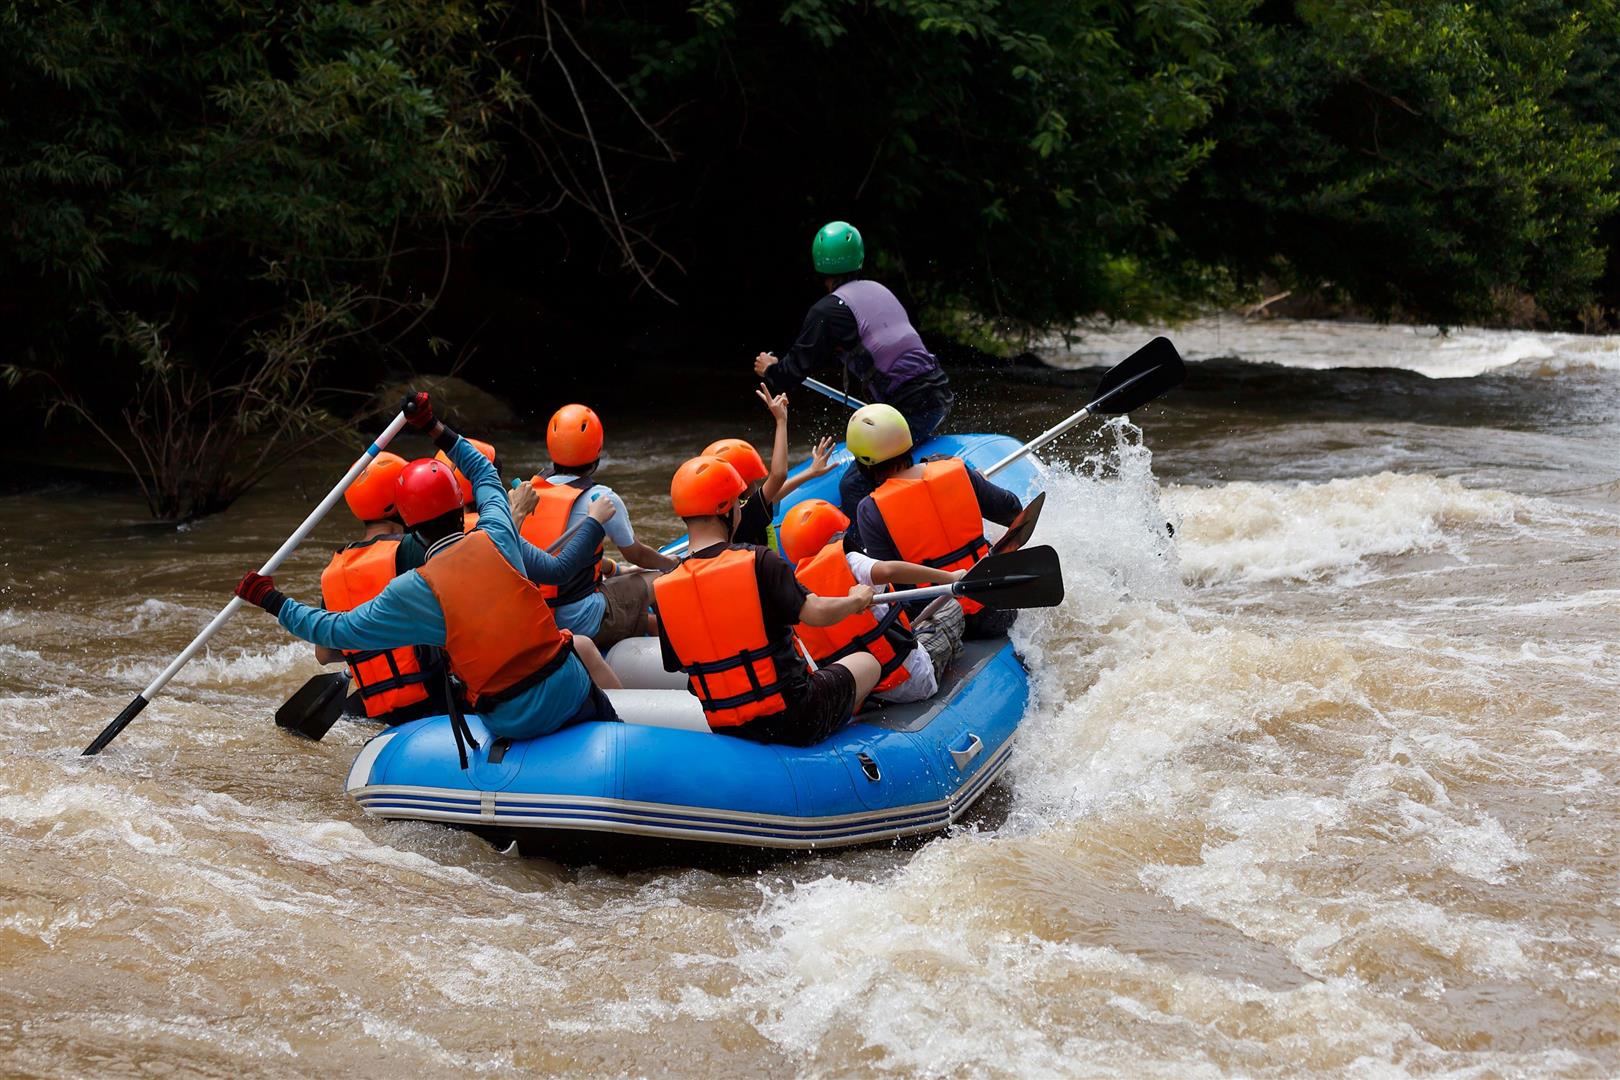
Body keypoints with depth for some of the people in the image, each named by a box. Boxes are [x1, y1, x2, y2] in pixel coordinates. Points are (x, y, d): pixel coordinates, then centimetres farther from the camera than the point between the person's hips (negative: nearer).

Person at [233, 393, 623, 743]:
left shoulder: (416, 591, -10)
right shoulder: (495, 537, -3)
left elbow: (337, 630, -1)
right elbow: (484, 473, 19)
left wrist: (273, 602, 11)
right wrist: (437, 430, 30)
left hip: (512, 723, -1)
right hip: (570, 691, 1)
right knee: (582, 645, 29)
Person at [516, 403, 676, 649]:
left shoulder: (525, 493, 5)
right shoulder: (601, 498, -11)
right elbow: (635, 554, 5)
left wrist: (611, 567, 32)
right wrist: (673, 564, 26)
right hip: (582, 623, -6)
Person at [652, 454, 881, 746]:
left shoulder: (663, 589, -4)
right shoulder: (758, 561, -17)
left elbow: (675, 664, 4)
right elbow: (816, 613, -21)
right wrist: (857, 599, 0)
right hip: (792, 721, -6)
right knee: (867, 663, 21)